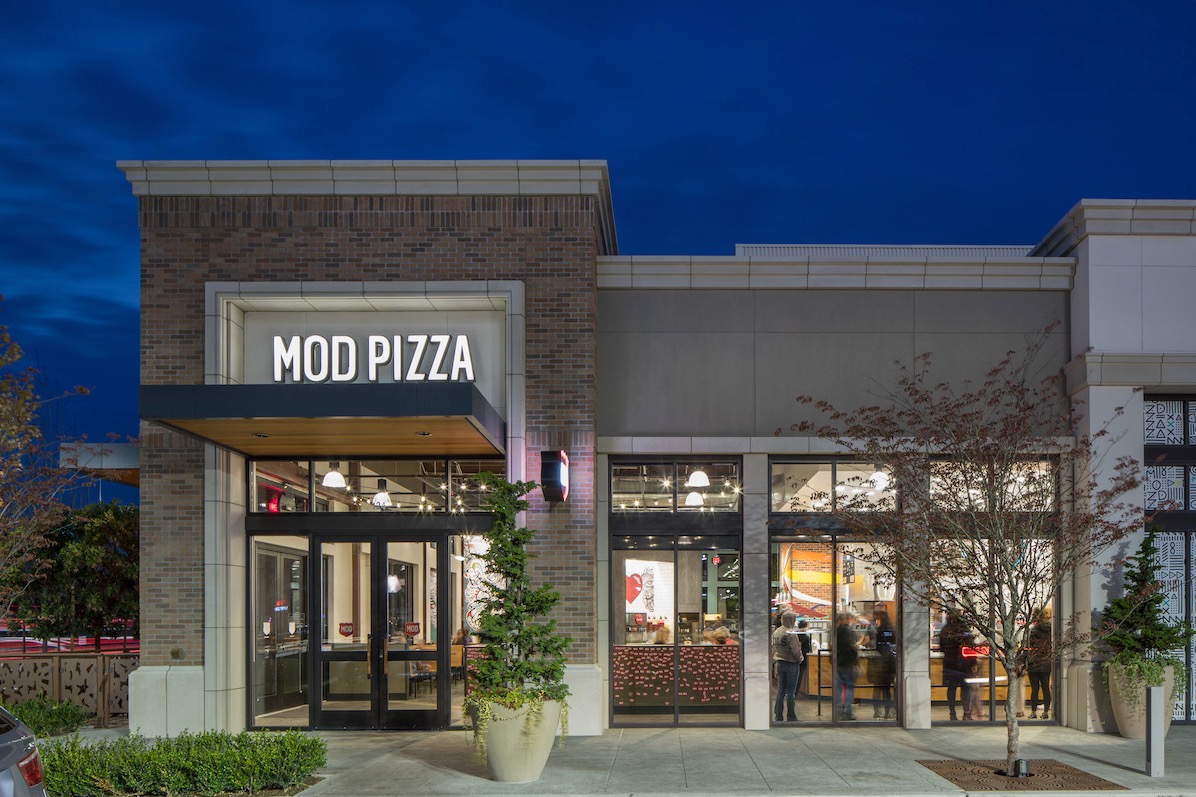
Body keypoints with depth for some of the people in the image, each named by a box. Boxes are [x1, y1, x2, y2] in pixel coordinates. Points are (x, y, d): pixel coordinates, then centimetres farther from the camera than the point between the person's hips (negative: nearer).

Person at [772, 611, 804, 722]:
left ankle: (778, 716, 12)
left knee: (780, 690, 11)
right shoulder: (791, 633, -18)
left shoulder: (775, 632, 4)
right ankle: (791, 716, 7)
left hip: (779, 664, 6)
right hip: (791, 664, -6)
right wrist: (800, 658, -1)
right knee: (791, 691, 2)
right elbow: (795, 650, -19)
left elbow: (773, 648, 9)